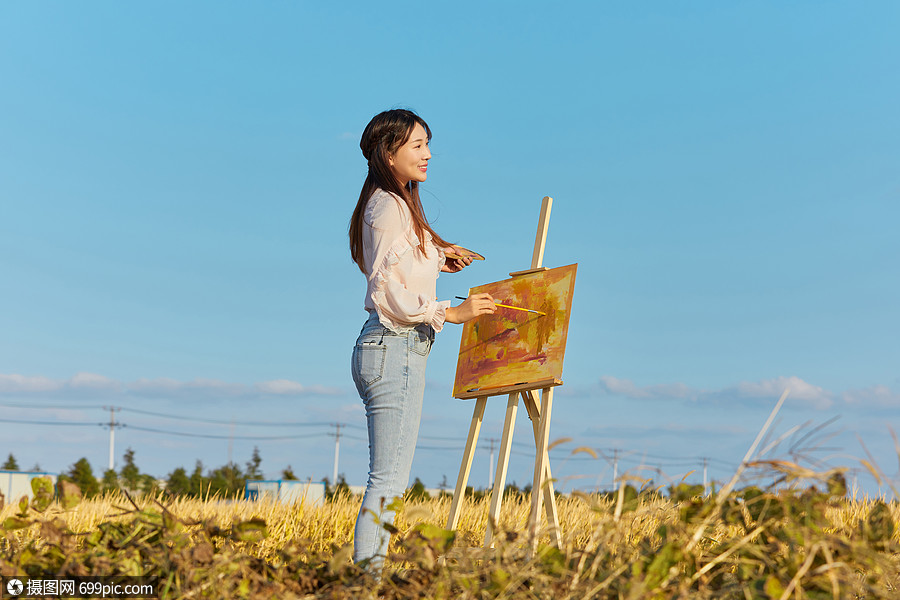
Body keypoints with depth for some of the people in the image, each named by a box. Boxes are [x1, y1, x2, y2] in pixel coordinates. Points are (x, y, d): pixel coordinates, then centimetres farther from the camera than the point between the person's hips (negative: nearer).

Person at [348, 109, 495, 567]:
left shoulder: (391, 204, 20)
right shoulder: (390, 207, -11)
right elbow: (390, 294, -17)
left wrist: (435, 258, 15)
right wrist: (452, 312, -14)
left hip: (389, 347, 10)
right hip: (395, 348, -10)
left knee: (388, 478, 11)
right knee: (388, 481, -10)